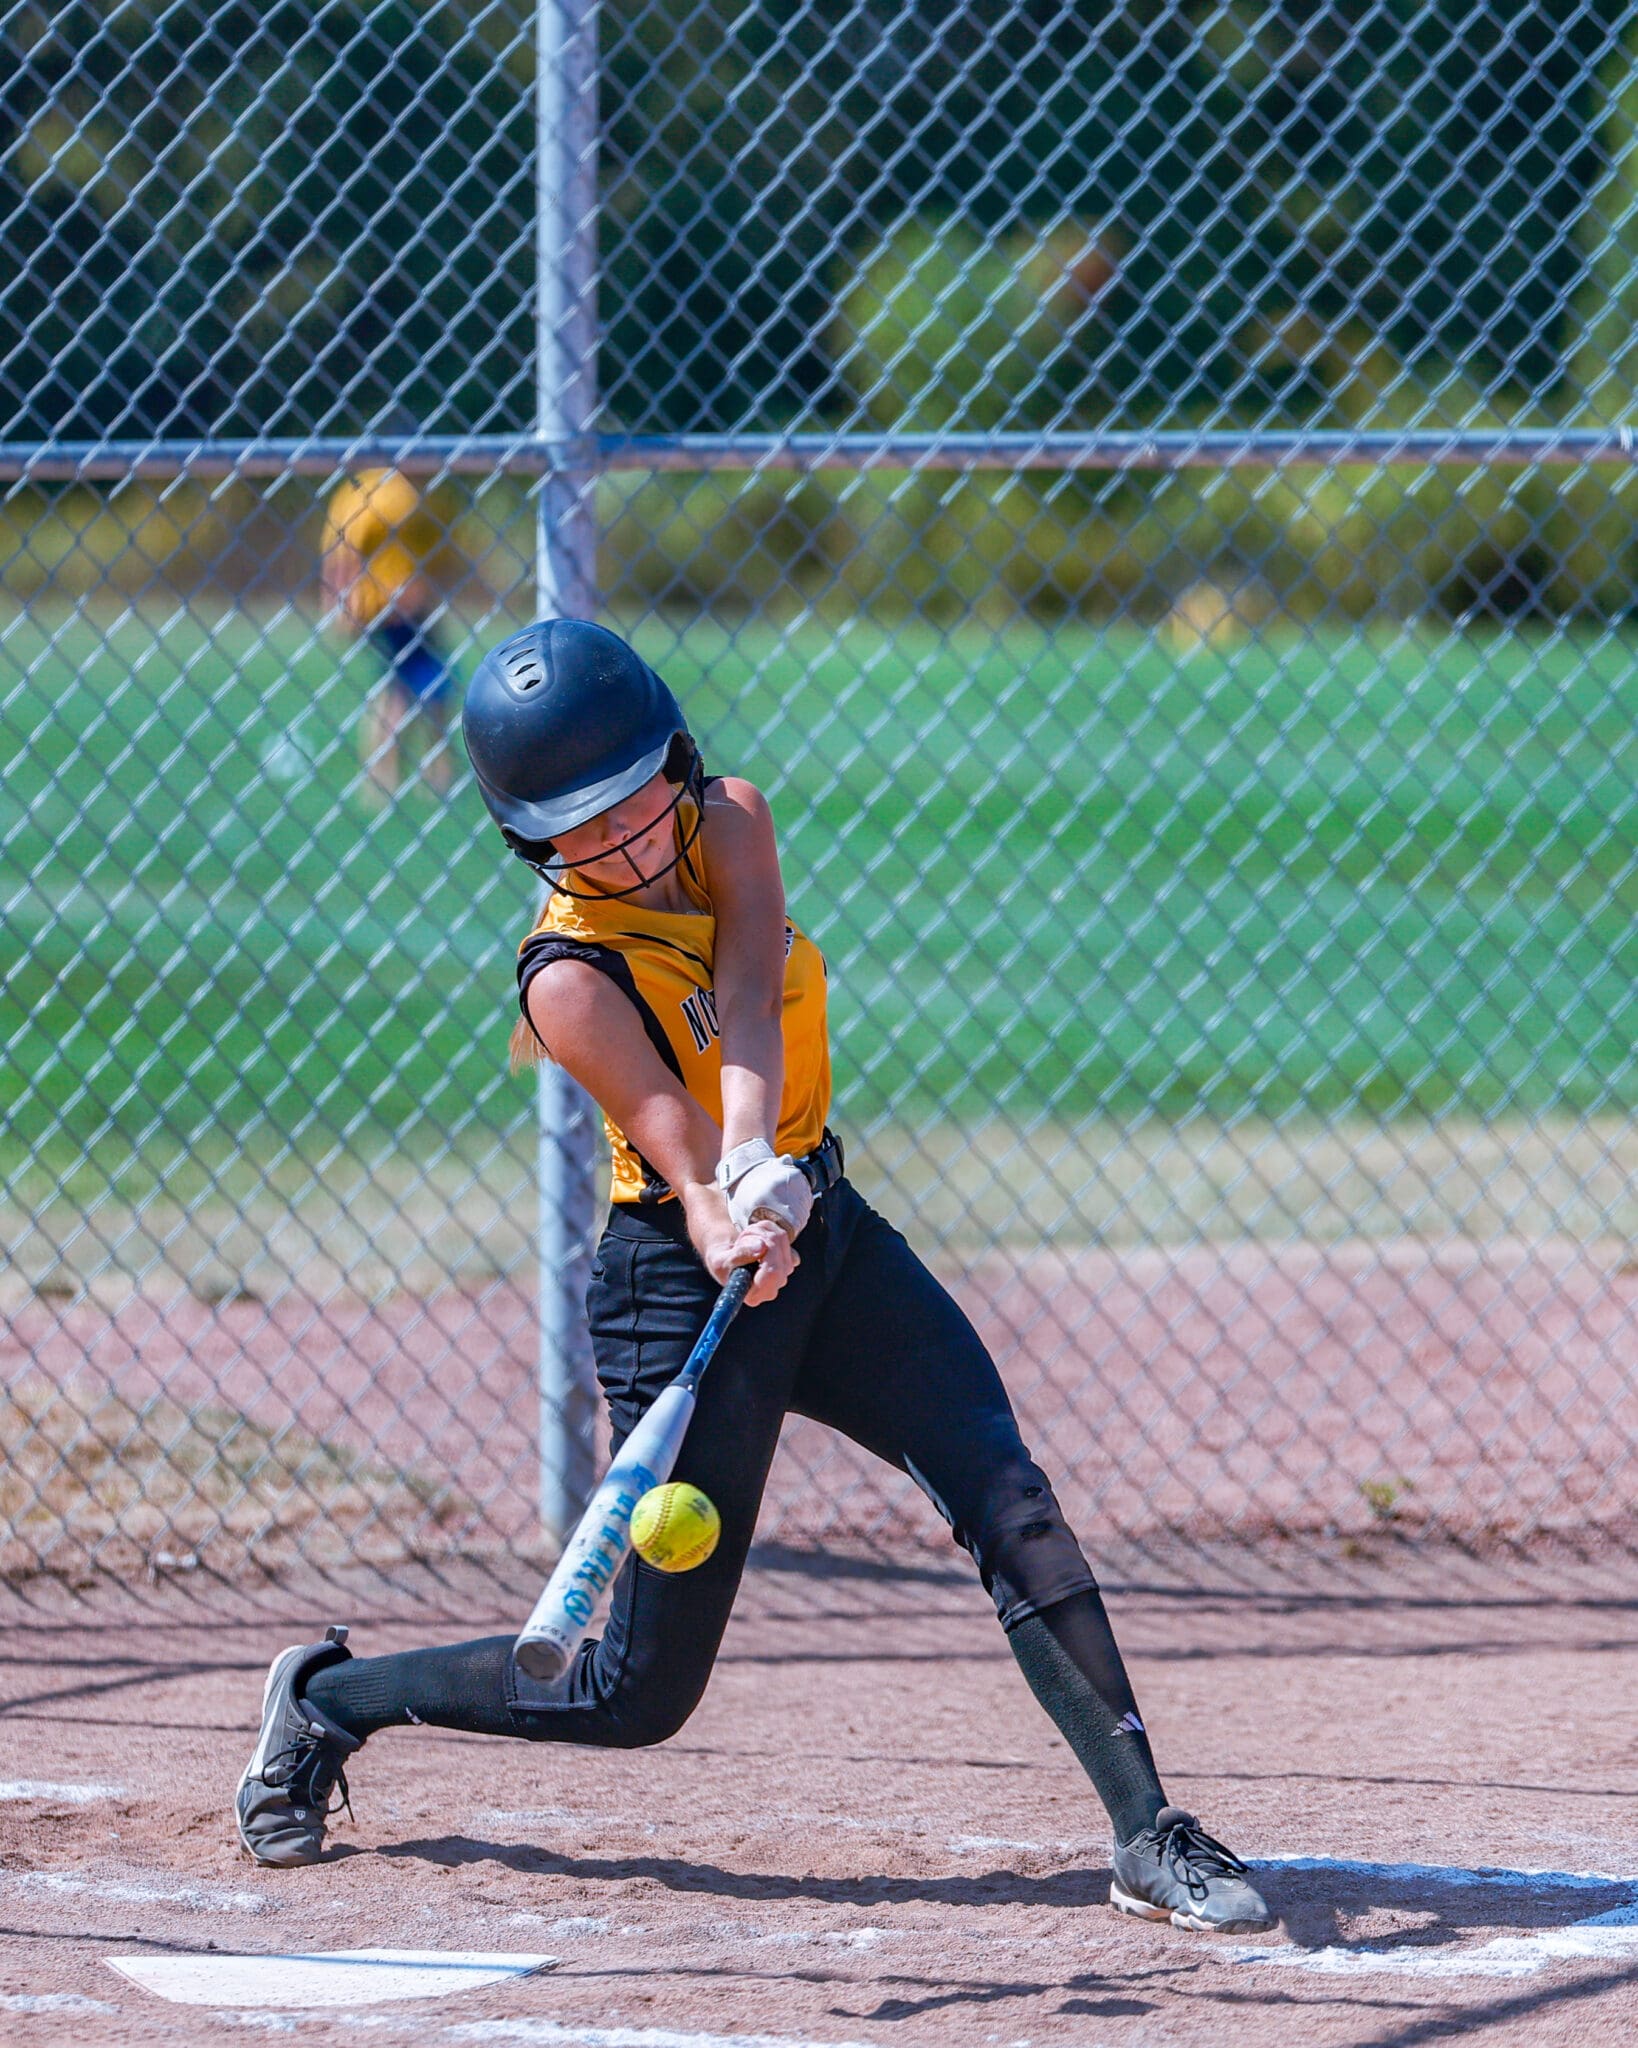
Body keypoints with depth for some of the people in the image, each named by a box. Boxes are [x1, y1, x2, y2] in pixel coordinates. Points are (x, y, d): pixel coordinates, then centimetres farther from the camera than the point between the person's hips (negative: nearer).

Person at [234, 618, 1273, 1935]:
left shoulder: (729, 825, -5)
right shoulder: (573, 981, -20)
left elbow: (746, 1009, -22)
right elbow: (682, 1149, -30)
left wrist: (760, 1169, -40)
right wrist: (731, 1229, -53)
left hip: (824, 1228, 6)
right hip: (682, 1282, -5)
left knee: (1008, 1500, -15)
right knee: (641, 1691, 0)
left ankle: (1149, 1837, -16)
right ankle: (327, 1701, 22)